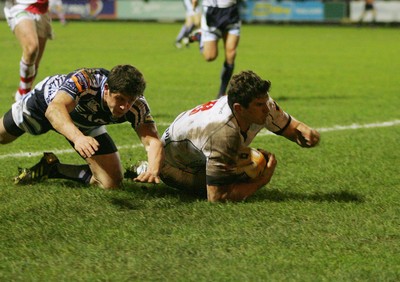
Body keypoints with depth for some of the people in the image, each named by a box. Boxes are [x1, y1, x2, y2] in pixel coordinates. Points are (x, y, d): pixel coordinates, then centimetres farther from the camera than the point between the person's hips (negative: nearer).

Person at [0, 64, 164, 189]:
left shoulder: (137, 107, -36)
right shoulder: (86, 80, -46)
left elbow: (152, 141, -45)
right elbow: (54, 109, -61)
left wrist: (153, 169, -67)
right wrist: (78, 137, -80)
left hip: (86, 125, 3)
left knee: (112, 183, -10)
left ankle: (51, 169, 11)